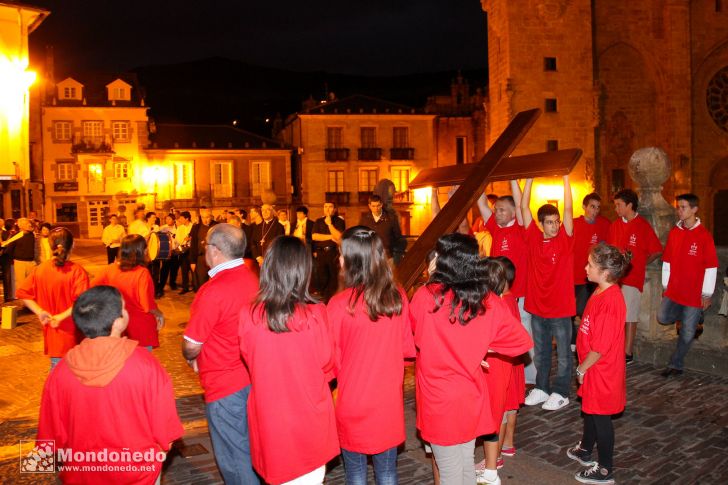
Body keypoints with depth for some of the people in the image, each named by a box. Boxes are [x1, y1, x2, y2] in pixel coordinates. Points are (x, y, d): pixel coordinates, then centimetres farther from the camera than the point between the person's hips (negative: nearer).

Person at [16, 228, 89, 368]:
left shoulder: (39, 270, 0)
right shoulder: (77, 271, -16)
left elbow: (23, 293, 4)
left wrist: (39, 312, -3)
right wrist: (62, 316, -19)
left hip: (52, 336, 5)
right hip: (73, 336, -5)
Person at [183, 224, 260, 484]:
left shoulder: (214, 290, -24)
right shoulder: (253, 279, -1)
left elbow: (191, 346, -19)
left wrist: (191, 358, 5)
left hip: (225, 386, -7)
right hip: (253, 378, 7)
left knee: (234, 460, 9)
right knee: (250, 450, 23)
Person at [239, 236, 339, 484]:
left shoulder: (249, 316, -16)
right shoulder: (315, 315, -19)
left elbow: (250, 360, 2)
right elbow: (328, 366, -5)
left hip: (269, 418, 2)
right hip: (310, 419, -1)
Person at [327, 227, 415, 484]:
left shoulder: (338, 304, -20)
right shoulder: (398, 297, -9)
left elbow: (331, 362, -11)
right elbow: (408, 348, 2)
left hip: (352, 403, -3)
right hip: (388, 401, 3)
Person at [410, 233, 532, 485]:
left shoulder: (425, 296, -17)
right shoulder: (489, 302, -9)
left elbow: (411, 336, 1)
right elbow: (523, 341, 2)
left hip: (437, 400, -3)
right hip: (472, 398, 3)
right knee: (466, 464, 23)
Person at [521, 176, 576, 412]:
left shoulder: (565, 239, -7)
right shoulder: (534, 238, -2)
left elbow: (568, 209, -18)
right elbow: (524, 208, -3)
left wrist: (565, 178, -19)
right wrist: (530, 178, -5)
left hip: (560, 307, -3)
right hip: (537, 305, 3)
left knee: (563, 353, 9)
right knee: (540, 352, 17)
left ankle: (560, 393, 21)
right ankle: (541, 388, 31)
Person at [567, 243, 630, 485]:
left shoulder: (610, 301, -29)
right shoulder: (602, 292, 1)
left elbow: (601, 346, -26)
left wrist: (582, 369, -14)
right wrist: (583, 367, 14)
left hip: (601, 371, -9)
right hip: (594, 367, 9)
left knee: (600, 417, 6)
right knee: (589, 409, 25)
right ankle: (585, 449, 46)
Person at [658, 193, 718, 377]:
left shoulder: (704, 236, -11)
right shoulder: (674, 232, 4)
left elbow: (711, 267, -9)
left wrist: (707, 294, -9)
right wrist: (665, 285, 10)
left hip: (694, 293, -4)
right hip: (673, 291, 4)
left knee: (687, 334, 2)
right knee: (663, 318, -3)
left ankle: (676, 365, 18)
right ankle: (691, 318, 23)